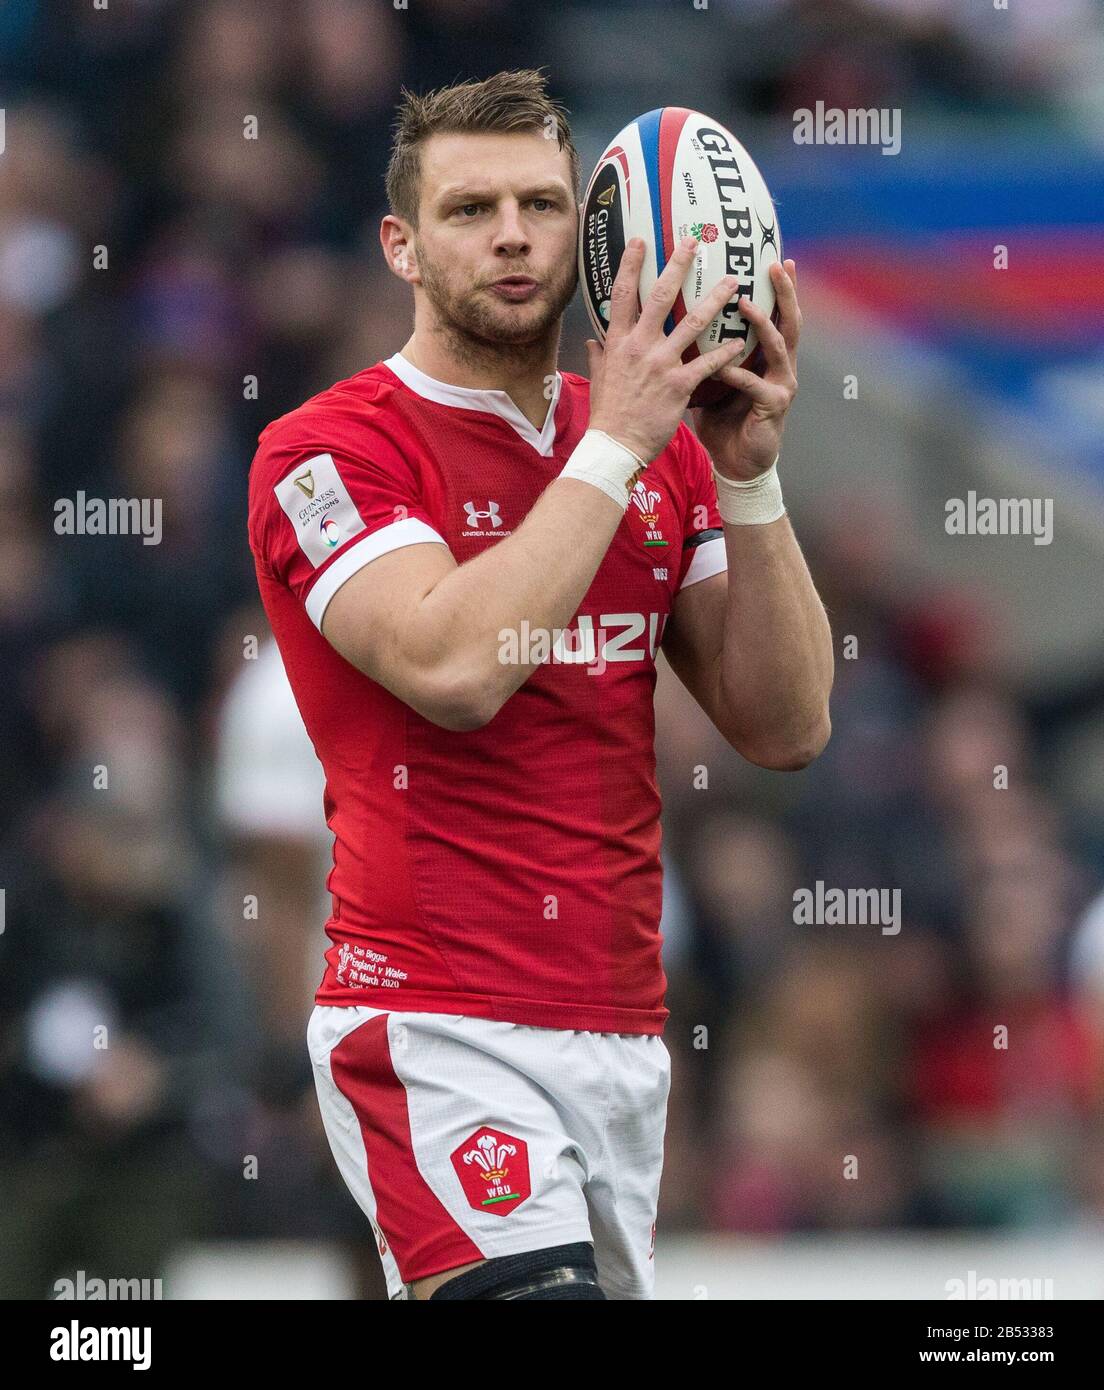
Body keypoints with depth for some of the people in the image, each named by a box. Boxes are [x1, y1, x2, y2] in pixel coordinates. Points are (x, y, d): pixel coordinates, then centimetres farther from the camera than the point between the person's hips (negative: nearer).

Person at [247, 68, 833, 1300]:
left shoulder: (661, 453, 14)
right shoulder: (328, 452, -4)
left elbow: (785, 728, 8)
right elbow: (453, 667, -21)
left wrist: (748, 471, -4)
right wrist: (615, 445, -15)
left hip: (624, 1035, 6)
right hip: (440, 1037, -6)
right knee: (532, 1296, -26)